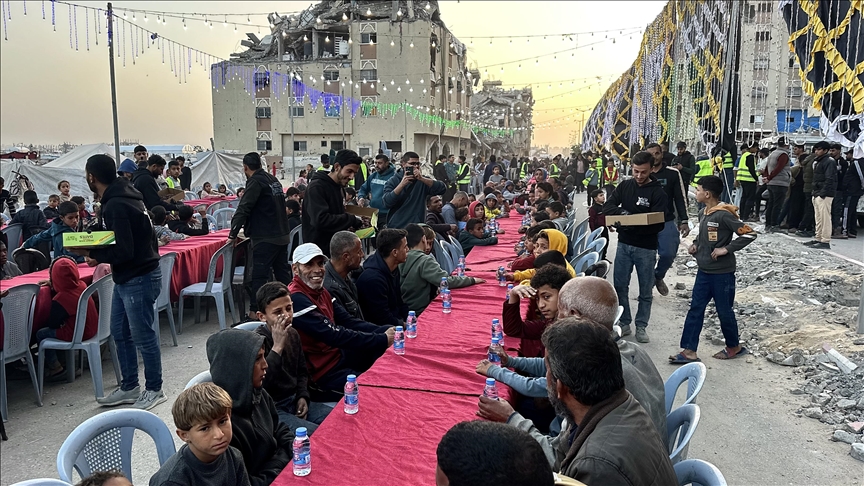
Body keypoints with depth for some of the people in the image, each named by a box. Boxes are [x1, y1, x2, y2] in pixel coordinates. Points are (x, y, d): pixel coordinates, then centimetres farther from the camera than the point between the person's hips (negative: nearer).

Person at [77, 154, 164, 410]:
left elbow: (124, 251, -25)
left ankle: (154, 389, 17)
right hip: (126, 278, 11)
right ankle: (129, 387, 30)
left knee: (142, 335, 2)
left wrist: (91, 253, -13)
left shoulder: (116, 206, -22)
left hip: (138, 279, -11)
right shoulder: (121, 196, 9)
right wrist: (95, 248, 5)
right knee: (120, 332, 18)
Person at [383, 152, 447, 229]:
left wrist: (422, 179, -20)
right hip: (396, 227, -1)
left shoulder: (423, 180, 6)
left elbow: (442, 189, -10)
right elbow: (387, 203, -14)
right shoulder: (393, 181, 1)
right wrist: (402, 184, -20)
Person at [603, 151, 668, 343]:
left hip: (646, 247, -3)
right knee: (620, 286, 7)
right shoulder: (624, 186, 4)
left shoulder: (658, 192, -8)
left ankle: (641, 326, 20)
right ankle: (624, 323, 20)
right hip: (624, 244, 3)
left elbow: (658, 223, -14)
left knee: (645, 291, 7)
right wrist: (623, 212, -23)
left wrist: (634, 226, -28)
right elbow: (608, 207, -2)